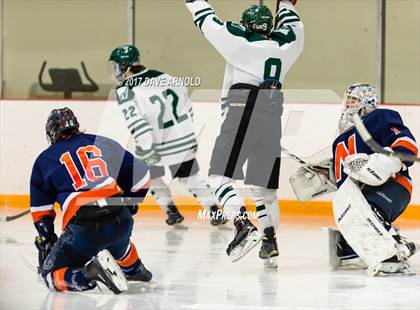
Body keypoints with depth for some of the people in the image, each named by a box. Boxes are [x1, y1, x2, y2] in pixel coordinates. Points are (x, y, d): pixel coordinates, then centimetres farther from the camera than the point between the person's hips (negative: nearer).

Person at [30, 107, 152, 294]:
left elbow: (40, 210, 16)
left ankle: (88, 275, -16)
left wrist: (46, 239, 28)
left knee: (52, 273, 6)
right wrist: (130, 203, 33)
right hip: (120, 220, 4)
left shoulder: (45, 160, 14)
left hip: (82, 228, -4)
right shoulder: (104, 143, 17)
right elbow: (141, 177, 17)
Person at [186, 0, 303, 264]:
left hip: (241, 117, -6)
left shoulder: (238, 40, -4)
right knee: (264, 182, 15)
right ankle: (270, 239, 17)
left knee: (221, 176, -5)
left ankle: (244, 225, -24)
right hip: (272, 121, 6)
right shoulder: (285, 45, 9)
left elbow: (208, 22, 7)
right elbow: (293, 27, 31)